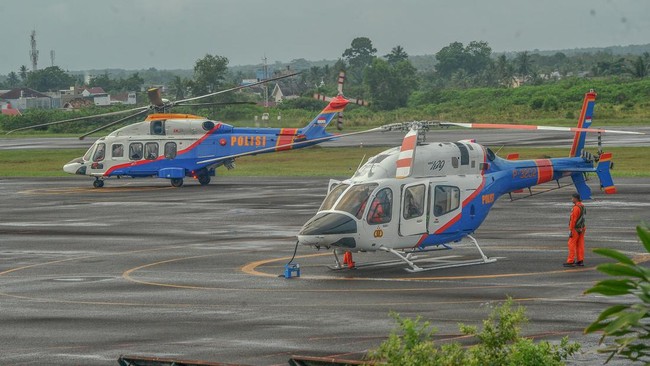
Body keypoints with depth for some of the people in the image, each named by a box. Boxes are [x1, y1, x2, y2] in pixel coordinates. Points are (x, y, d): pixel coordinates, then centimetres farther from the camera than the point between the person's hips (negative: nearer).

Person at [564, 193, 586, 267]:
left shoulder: (576, 208, -22)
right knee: (580, 245, 9)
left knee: (571, 245, -4)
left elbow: (573, 220, -23)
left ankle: (570, 261, -5)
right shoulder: (582, 206, 10)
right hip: (581, 229, 9)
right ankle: (580, 261, 8)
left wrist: (570, 230, -21)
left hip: (575, 229, -9)